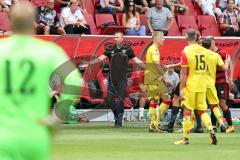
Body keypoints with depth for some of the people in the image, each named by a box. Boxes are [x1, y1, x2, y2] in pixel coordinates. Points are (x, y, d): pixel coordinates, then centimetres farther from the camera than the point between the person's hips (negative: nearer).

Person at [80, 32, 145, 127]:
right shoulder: (110, 49, 6)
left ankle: (119, 121, -1)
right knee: (109, 101, 0)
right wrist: (88, 64, -8)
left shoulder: (127, 49, 1)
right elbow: (101, 58, 0)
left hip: (122, 79, -3)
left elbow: (137, 61, 4)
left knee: (120, 100, -6)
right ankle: (117, 114, 24)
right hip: (112, 79, 3)